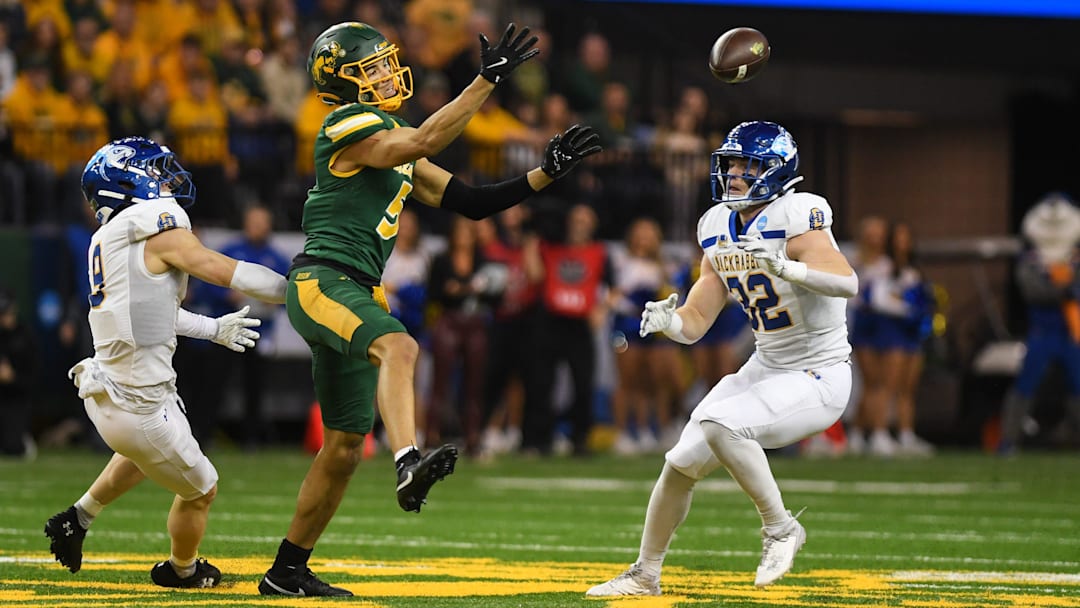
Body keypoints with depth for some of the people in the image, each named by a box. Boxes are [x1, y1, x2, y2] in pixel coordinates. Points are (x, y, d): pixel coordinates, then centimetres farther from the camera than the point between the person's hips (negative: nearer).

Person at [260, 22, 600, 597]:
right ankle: (409, 464, -59)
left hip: (355, 293, 10)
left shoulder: (398, 154, 20)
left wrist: (546, 172, 11)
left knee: (344, 446, 11)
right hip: (320, 282, -9)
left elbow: (470, 202, 19)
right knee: (397, 347, -37)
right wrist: (488, 78, -25)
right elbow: (424, 140, -24)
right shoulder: (347, 129, -8)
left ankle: (287, 571, 20)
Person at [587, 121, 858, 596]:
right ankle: (645, 574, 23)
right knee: (681, 463, 5)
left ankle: (781, 529, -13)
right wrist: (666, 321, -17)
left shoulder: (795, 217, -18)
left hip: (818, 379, -8)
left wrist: (786, 267, -49)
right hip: (765, 369, 8)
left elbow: (847, 283, -34)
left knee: (720, 424, -29)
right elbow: (694, 323, 6)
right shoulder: (720, 229, 4)